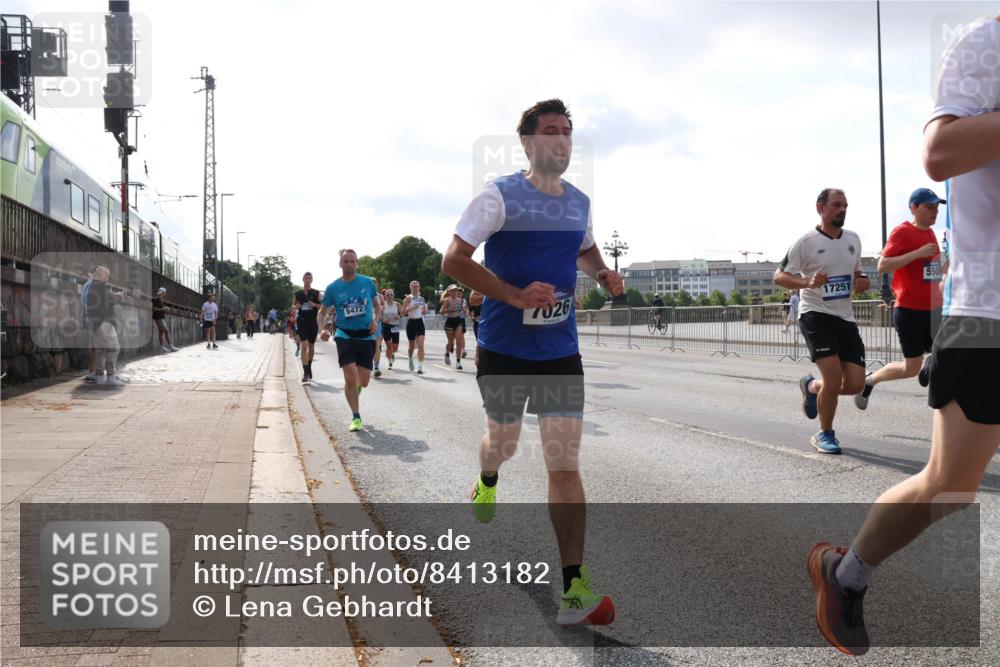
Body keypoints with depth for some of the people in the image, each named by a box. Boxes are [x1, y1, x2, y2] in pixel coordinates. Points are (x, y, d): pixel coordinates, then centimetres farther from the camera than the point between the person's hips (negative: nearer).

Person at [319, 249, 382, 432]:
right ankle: (356, 417, 2)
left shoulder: (368, 282, 0)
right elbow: (322, 311, 8)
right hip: (345, 336, -1)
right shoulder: (333, 288, -2)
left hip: (366, 336, 1)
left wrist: (375, 320, -8)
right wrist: (323, 330, -10)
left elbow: (376, 305, 13)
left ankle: (354, 391, 42)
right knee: (350, 378, -13)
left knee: (363, 382, 3)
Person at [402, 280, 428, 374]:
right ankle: (411, 360, 40)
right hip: (411, 322, -3)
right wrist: (412, 308, -24)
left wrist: (424, 310, 0)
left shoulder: (421, 299, 11)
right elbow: (403, 311, -12)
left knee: (421, 345, -11)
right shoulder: (409, 298, -4)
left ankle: (420, 367, -15)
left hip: (420, 322, 3)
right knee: (412, 346, 10)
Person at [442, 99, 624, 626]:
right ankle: (487, 481, 58)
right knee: (503, 441, 18)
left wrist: (602, 274, 5)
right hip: (504, 347, -3)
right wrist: (515, 295, -24)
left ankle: (573, 590, -3)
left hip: (561, 350, 3)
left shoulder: (579, 202, 8)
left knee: (565, 463, -5)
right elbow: (453, 261, -14)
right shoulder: (500, 195, -9)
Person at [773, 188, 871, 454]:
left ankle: (811, 386, 31)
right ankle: (825, 434, 6)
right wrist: (807, 282, -24)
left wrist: (862, 282, 1)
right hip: (815, 314, -6)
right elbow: (779, 276, -7)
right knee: (834, 375, -17)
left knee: (855, 384, -1)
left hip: (845, 317, 6)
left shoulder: (853, 239, 11)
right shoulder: (807, 242, -7)